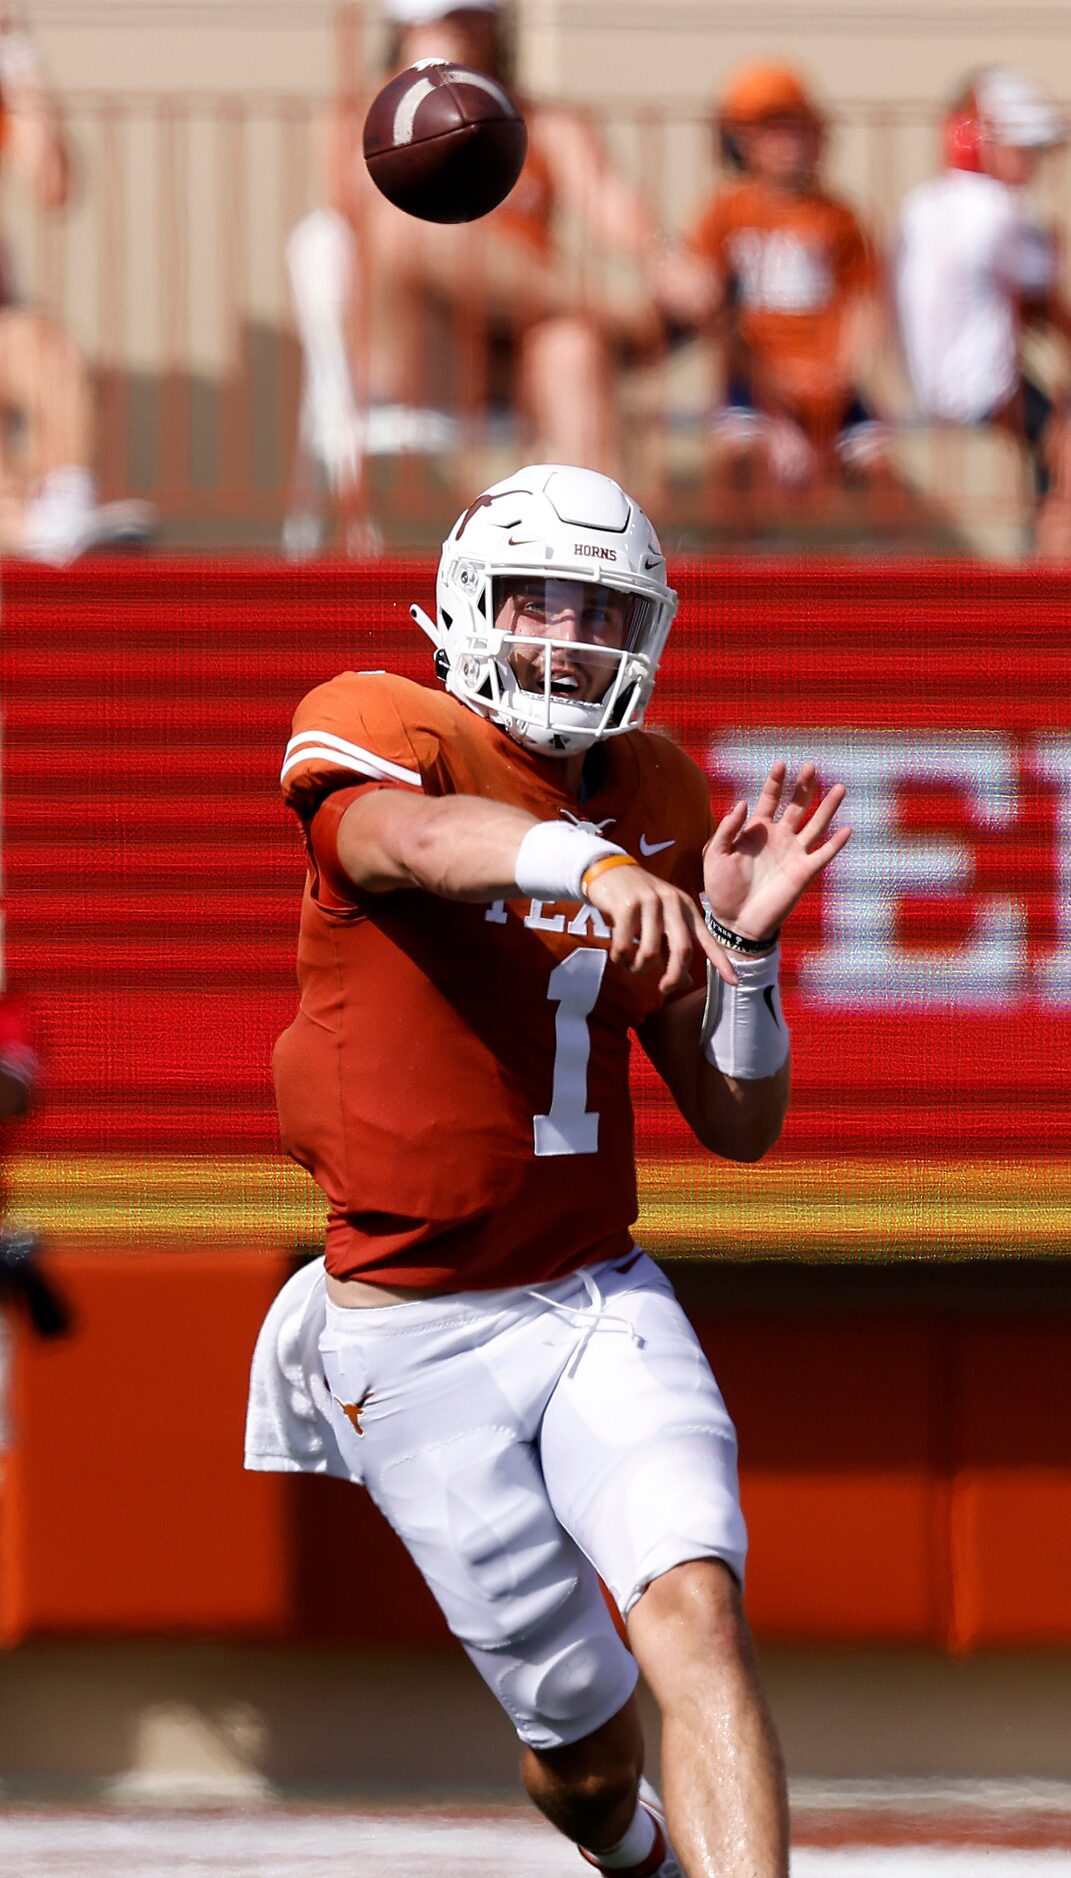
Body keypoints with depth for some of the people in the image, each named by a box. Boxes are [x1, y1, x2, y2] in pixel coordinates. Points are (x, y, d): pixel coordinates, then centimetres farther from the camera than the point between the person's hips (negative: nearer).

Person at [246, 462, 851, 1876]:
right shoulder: (376, 733, -8)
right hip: (418, 1337, -3)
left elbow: (741, 1125, 10)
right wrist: (593, 865, -57)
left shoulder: (658, 807, 7)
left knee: (696, 1617, -22)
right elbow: (410, 840, -37)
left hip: (601, 1299, 3)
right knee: (584, 1737, 5)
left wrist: (742, 946, -9)